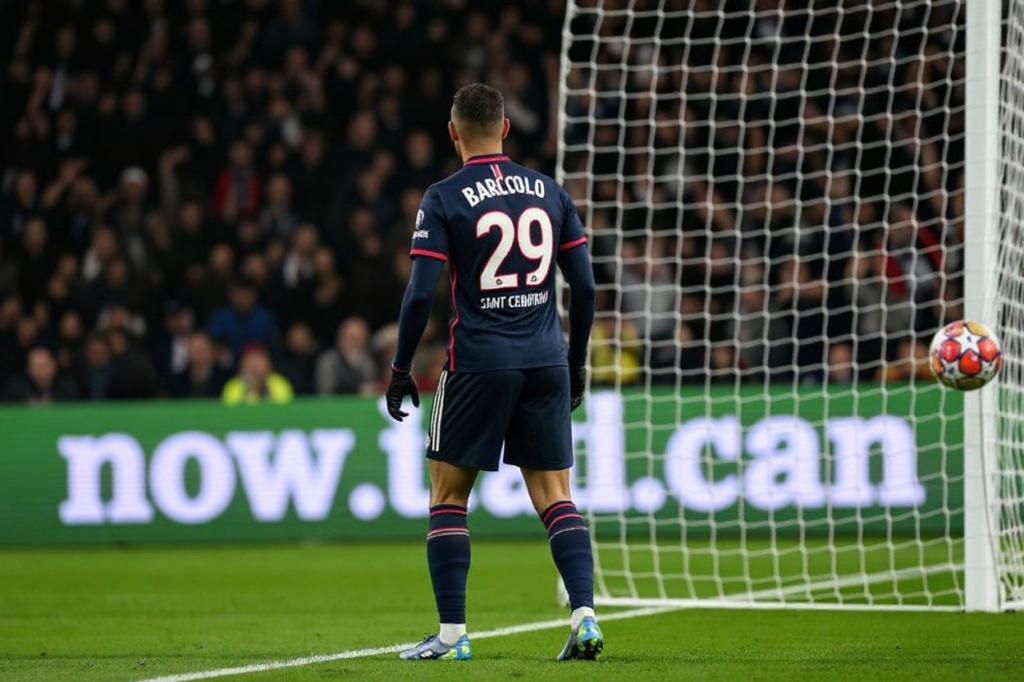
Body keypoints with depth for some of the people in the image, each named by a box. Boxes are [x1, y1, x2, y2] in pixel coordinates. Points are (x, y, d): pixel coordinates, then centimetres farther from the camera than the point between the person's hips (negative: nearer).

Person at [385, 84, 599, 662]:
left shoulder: (444, 199, -4)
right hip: (546, 361, 4)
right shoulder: (549, 191, 9)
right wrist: (577, 364, 18)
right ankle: (585, 616, -8)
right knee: (555, 497, 6)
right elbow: (585, 286, 8)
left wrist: (401, 370, 1)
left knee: (448, 497, 7)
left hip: (478, 364, -4)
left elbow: (421, 294, -9)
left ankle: (452, 633, 3)